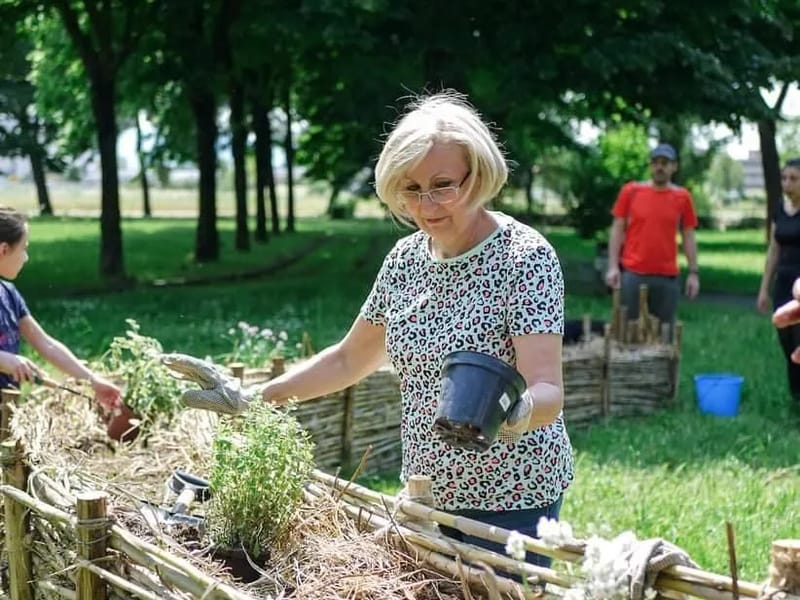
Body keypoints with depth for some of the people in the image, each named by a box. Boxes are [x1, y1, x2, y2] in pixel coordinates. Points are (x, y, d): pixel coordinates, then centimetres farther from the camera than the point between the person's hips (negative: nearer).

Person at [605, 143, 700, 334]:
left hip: (667, 277, 1)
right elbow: (617, 230, 4)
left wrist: (693, 272, 2)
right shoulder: (630, 191, 2)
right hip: (632, 274, -1)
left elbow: (688, 237, 8)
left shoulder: (682, 197, 4)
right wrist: (613, 266, -5)